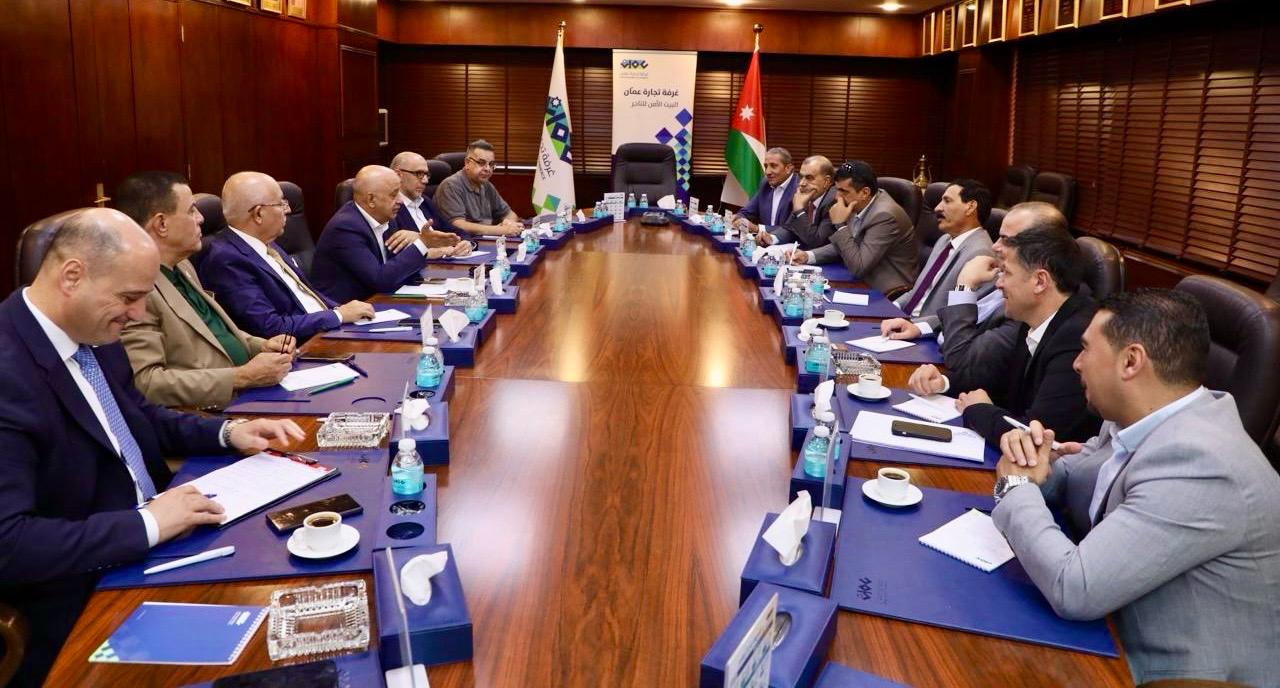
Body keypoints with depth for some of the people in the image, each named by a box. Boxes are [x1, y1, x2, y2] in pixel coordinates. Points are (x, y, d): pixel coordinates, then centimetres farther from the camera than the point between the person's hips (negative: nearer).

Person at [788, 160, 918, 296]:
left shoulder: (885, 215, -25)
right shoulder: (859, 205, -1)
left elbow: (858, 268, -26)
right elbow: (843, 244, 12)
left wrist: (840, 224, -24)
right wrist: (808, 256, -4)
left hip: (885, 293, -7)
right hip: (864, 280, 7)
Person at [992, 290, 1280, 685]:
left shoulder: (1197, 463, -28)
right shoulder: (1144, 421, -1)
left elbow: (1073, 590, -30)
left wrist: (1017, 486, -15)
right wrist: (1033, 467, -11)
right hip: (1127, 642, 7)